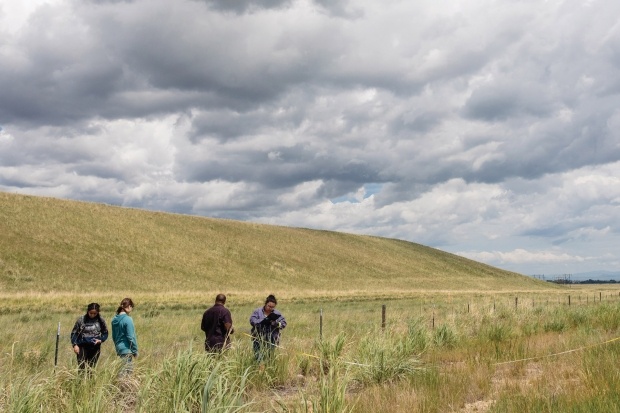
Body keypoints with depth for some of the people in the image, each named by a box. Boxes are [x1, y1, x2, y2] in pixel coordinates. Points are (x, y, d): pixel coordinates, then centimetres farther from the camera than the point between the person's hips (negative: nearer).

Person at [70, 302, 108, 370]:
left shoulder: (100, 320, 1)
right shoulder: (81, 319, -3)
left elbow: (105, 333, 10)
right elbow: (74, 333, 3)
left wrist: (101, 340, -9)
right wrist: (75, 345, -8)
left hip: (95, 347, 1)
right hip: (83, 347, -1)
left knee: (91, 367, 4)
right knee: (81, 367, -8)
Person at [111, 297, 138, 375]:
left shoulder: (115, 319, 6)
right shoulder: (128, 319, -17)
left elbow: (113, 336, 15)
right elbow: (131, 337, -15)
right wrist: (135, 350, -7)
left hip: (119, 348, 8)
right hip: (127, 349, -8)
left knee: (129, 369, 16)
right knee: (127, 370, -2)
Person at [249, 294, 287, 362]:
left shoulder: (277, 313, 6)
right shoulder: (257, 311, -1)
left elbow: (284, 323, 1)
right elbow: (252, 321, -13)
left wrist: (277, 324, -21)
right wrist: (265, 320, -25)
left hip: (272, 341, 2)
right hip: (259, 340, -2)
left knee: (269, 357, 5)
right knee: (259, 358, -4)